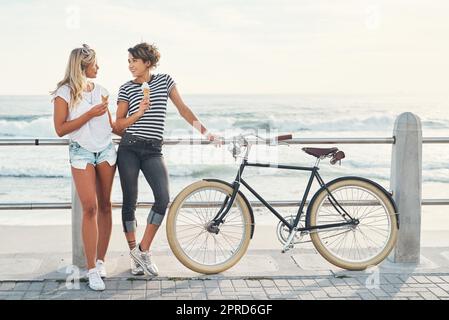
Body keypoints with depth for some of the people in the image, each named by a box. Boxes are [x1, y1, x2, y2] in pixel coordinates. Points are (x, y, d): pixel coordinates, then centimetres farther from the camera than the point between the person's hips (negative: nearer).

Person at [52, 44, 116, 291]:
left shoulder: (100, 90, 12)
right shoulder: (65, 93, -3)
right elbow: (60, 129, -9)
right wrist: (90, 115, -13)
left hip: (106, 150, 5)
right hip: (81, 152, -5)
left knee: (105, 206, 3)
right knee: (90, 207, -14)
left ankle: (100, 261, 13)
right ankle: (92, 270, -10)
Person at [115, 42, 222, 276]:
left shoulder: (165, 81, 10)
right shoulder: (126, 89, 6)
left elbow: (183, 109, 10)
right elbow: (118, 124, 5)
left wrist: (206, 132, 4)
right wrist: (139, 112, -12)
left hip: (153, 150, 1)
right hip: (129, 149, -1)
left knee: (163, 198, -15)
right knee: (130, 202, 1)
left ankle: (144, 251, -2)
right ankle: (134, 253, 15)